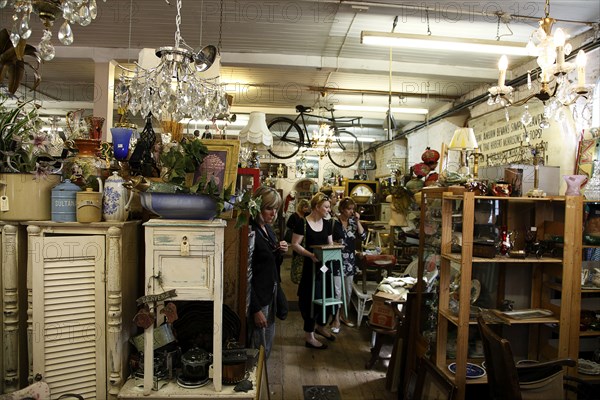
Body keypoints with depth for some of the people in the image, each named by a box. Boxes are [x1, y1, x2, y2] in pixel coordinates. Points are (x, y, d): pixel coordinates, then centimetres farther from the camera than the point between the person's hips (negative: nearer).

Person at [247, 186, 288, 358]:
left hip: (271, 294, 9)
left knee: (268, 344, 19)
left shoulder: (268, 230, 8)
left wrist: (280, 252, -3)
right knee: (258, 348, 3)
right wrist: (256, 309, -19)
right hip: (257, 298, -9)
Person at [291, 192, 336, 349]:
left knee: (328, 296, 13)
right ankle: (309, 337, 14)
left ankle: (320, 326, 38)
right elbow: (295, 244, -13)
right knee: (311, 299, -1)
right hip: (310, 266, -7)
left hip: (326, 265, 7)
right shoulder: (302, 223, -12)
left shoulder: (326, 224, 8)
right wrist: (310, 254, -25)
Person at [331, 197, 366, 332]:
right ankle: (336, 319, 9)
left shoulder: (353, 221, 6)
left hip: (350, 259, 6)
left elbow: (363, 236, -3)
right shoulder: (334, 222, -10)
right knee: (337, 291, -4)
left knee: (348, 290, 14)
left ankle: (344, 315, 30)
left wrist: (358, 221, -8)